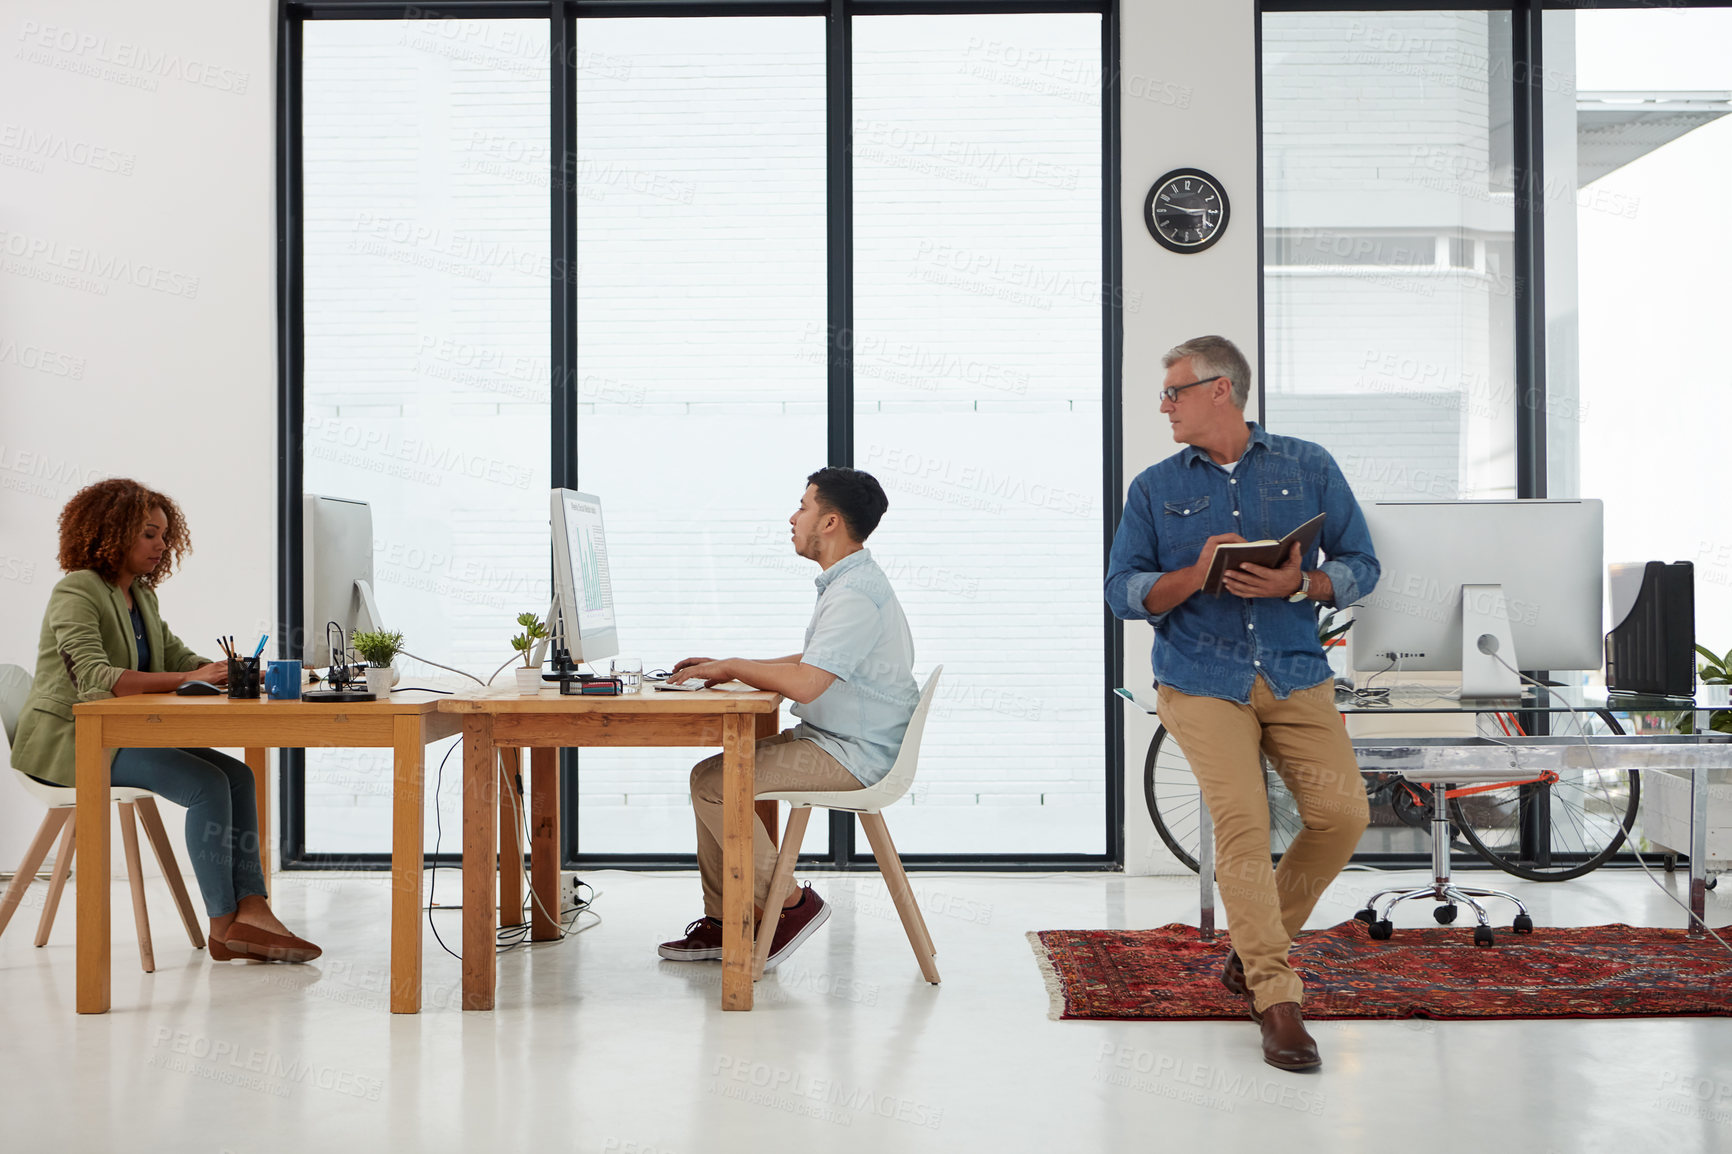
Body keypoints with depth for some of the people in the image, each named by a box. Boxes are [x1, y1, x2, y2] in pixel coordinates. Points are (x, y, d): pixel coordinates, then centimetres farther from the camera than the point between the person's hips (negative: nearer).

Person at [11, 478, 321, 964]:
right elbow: (96, 678, -27)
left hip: (123, 733, 9)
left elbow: (177, 656, 11)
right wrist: (189, 679, -33)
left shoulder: (142, 596, 15)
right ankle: (223, 926, -14)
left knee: (237, 775, -10)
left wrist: (232, 672, -10)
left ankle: (251, 914, -18)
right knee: (207, 785, -24)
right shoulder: (76, 593, -14)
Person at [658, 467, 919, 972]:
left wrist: (733, 667, -12)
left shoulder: (856, 594, -21)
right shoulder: (849, 582, 14)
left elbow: (804, 684, -29)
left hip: (853, 757, -11)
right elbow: (811, 662, 23)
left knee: (713, 782, -16)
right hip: (833, 741, 11)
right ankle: (723, 923, 13)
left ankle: (792, 905, -5)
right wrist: (727, 669, 13)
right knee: (714, 773, 8)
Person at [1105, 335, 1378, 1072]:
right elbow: (1122, 590, 3)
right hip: (1201, 679, -1)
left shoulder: (1309, 467, 9)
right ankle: (1276, 998, -8)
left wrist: (1298, 583, -14)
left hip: (1296, 674, 2)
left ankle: (1253, 947, 13)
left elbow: (1361, 565, 7)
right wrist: (1194, 576, -15)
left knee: (1342, 813, -11)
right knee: (1241, 823, -16)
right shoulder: (1155, 488, 10)